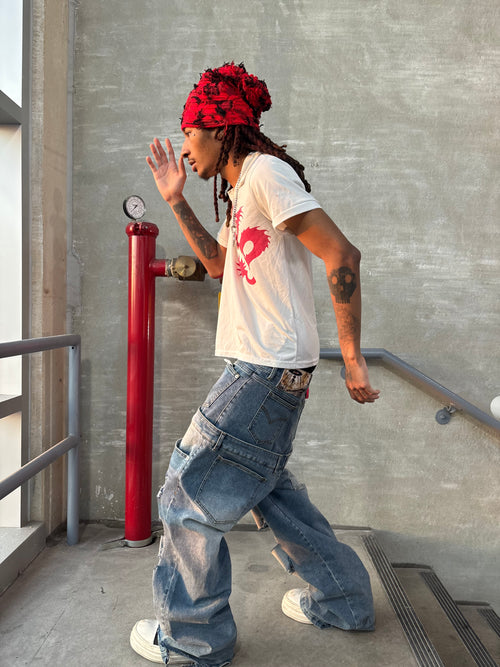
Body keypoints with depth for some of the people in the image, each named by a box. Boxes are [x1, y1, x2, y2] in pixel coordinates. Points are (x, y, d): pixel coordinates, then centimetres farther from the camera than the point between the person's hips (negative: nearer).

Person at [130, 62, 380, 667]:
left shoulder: (266, 171, -12)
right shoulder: (243, 189, 19)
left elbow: (342, 257, -19)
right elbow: (220, 264, 28)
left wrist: (351, 357, -18)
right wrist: (176, 201, 20)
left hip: (267, 370, -10)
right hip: (261, 368, 10)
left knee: (189, 492, 0)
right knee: (266, 486, 21)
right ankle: (341, 599, 37)